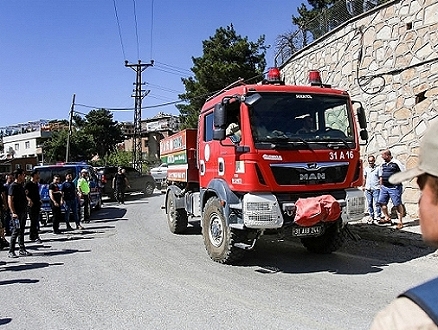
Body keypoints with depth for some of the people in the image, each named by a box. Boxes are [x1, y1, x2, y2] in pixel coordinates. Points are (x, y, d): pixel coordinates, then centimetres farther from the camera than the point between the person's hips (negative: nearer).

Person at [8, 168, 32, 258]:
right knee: (16, 231, -6)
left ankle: (22, 250, 18)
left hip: (23, 212, 9)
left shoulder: (21, 185, 15)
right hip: (17, 213, -8)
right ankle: (11, 252, 1)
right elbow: (10, 200, -17)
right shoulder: (13, 186, -11)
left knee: (21, 231, 12)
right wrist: (13, 213, -21)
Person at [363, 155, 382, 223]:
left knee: (376, 203, -6)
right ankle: (371, 216, 16)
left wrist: (381, 186, -6)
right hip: (368, 189, 4)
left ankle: (378, 216, 2)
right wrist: (363, 186, 17)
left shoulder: (378, 168, -1)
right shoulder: (366, 169, 12)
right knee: (370, 203, 8)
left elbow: (381, 178, 0)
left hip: (376, 188, -4)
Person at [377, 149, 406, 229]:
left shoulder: (396, 163, -8)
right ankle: (387, 218, 22)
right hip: (384, 187, 7)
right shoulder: (382, 165, 13)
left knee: (398, 204, -2)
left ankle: (400, 222, 6)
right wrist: (381, 186, 18)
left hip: (394, 187, -7)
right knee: (381, 202, 6)